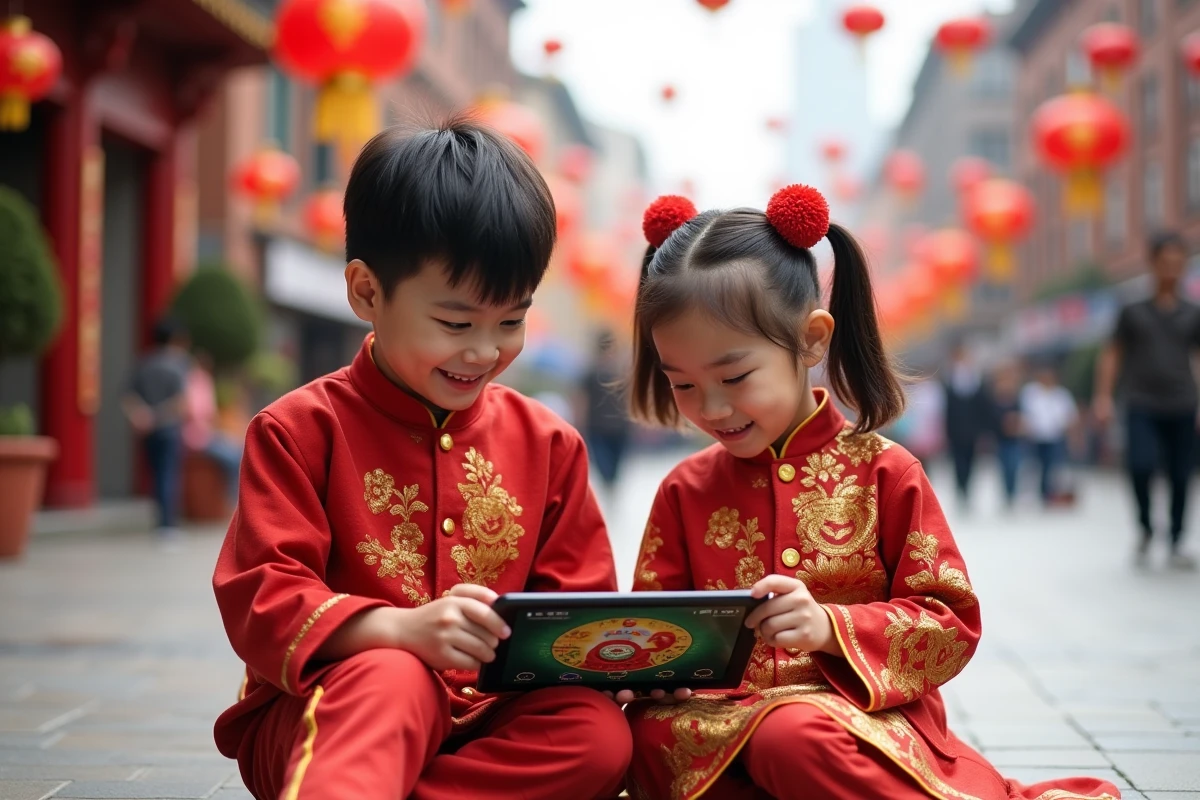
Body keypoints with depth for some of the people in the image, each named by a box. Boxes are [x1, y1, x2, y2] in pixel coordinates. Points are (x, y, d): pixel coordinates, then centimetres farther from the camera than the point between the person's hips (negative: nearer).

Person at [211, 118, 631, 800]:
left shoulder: (547, 442, 10)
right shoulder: (302, 430, -2)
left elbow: (581, 599, 12)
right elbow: (262, 600, -11)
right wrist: (401, 629, -28)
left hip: (485, 718, 5)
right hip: (325, 714, -4)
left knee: (601, 733, -26)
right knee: (393, 680, -37)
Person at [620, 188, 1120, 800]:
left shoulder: (883, 472, 2)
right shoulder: (686, 489, 10)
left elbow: (954, 622, 0)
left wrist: (830, 627, -17)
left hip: (866, 716, -3)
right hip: (724, 715, 4)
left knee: (794, 739, -40)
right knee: (653, 733, -33)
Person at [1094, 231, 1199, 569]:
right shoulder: (1133, 312, 7)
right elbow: (1112, 354, 8)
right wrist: (1103, 396, -1)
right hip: (1142, 406, -2)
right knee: (1141, 465, -21)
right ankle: (1145, 529, 3)